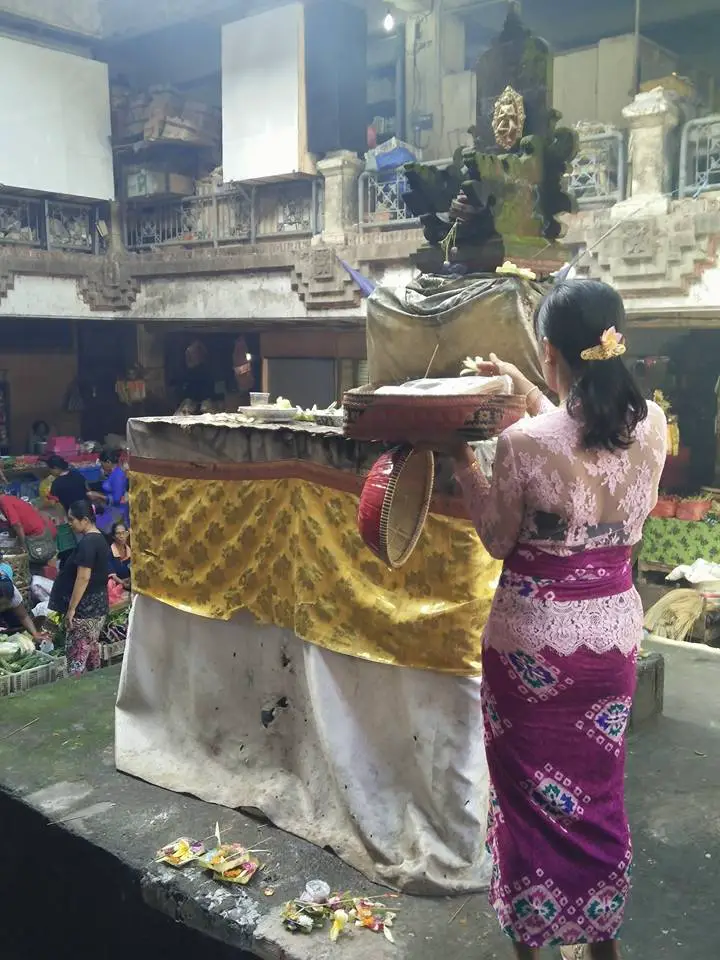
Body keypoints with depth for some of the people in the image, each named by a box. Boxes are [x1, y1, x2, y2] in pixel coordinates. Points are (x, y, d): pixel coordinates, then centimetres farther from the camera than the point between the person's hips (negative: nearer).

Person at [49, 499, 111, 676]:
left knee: (77, 651, -4)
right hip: (98, 604, 9)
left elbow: (83, 578, -23)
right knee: (91, 646, 16)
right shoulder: (100, 539, 10)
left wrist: (71, 608, -19)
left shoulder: (87, 543, -19)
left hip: (85, 607, -9)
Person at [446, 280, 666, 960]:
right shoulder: (651, 425, -8)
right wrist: (530, 396, 18)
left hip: (532, 635, -4)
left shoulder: (523, 444, -21)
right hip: (613, 624, 5)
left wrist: (462, 463, 0)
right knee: (599, 786, 22)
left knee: (529, 787, 15)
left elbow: (498, 540, -7)